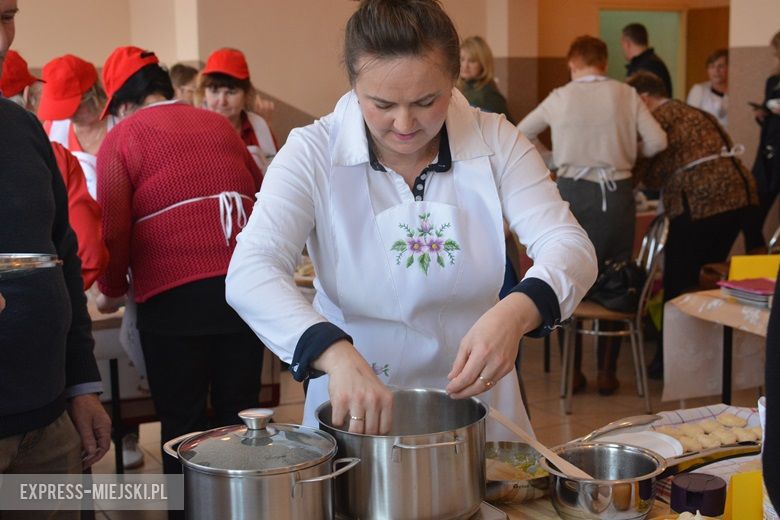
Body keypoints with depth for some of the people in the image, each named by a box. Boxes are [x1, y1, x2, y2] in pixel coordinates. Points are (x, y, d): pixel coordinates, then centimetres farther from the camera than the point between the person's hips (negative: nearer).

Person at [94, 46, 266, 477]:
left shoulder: (122, 137, 2)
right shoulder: (219, 126, 15)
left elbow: (113, 226, -4)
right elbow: (261, 194, 24)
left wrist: (113, 290, 13)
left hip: (173, 296, -4)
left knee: (182, 423, 7)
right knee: (240, 414, 12)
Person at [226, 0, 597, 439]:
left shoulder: (496, 142, -4)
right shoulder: (313, 154, -10)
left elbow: (571, 247, -11)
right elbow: (249, 274, -21)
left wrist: (516, 313, -33)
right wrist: (336, 353, -39)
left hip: (476, 402, 2)